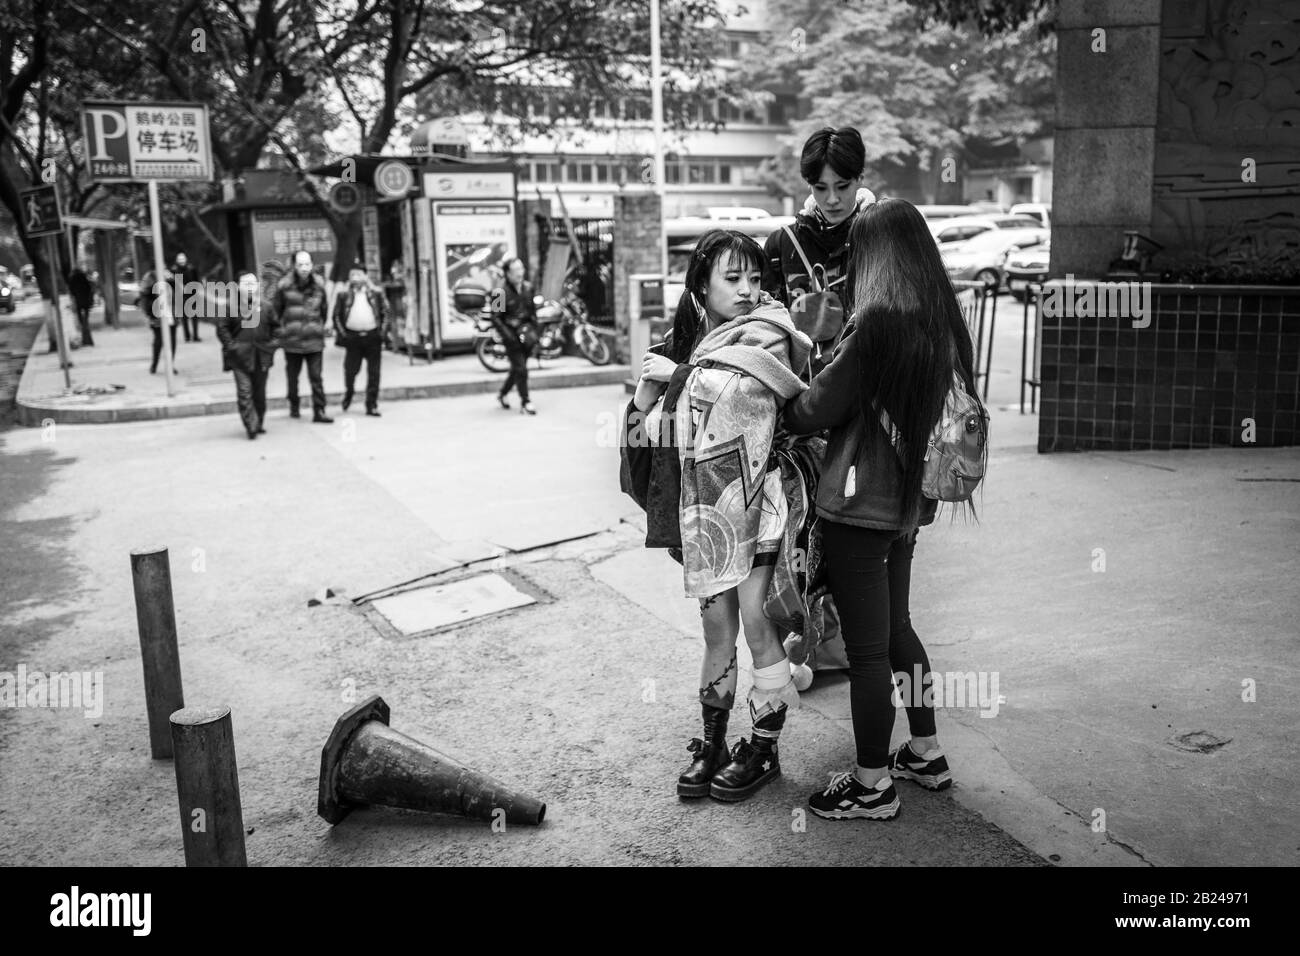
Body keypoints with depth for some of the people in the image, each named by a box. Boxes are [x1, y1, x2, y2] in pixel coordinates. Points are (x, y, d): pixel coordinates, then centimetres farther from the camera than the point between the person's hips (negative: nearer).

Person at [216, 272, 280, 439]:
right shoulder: (232, 307, -1)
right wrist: (230, 345, -8)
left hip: (261, 356, 2)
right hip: (240, 357, -2)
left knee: (260, 392, 11)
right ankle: (251, 427, -10)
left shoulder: (266, 307, 6)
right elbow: (222, 328, 2)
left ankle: (259, 423, 24)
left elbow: (275, 326, 14)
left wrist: (272, 343, 3)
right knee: (244, 392, -9)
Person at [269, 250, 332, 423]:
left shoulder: (319, 284, 2)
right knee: (292, 376, 12)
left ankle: (319, 411, -2)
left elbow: (324, 308, 14)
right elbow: (275, 309, 7)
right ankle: (293, 407, 30)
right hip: (291, 340, 0)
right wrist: (281, 326, 6)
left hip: (314, 340, 0)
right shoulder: (284, 285, -5)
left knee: (316, 377, -4)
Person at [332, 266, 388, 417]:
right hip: (352, 337, 0)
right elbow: (337, 315, 8)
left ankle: (371, 405, 7)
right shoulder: (344, 295, 5)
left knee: (374, 373, 0)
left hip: (373, 337, 1)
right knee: (350, 370, 0)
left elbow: (385, 313, 10)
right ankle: (348, 393, 30)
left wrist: (381, 332, 0)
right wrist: (341, 333, -2)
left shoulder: (376, 293, 7)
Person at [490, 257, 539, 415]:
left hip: (526, 331, 6)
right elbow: (495, 317, -11)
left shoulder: (527, 288, 7)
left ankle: (502, 393, 36)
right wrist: (507, 335, -17)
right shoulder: (500, 292, -13)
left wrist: (534, 329, 7)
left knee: (517, 368, 15)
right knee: (521, 369, -9)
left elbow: (533, 310, 17)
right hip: (511, 333, -6)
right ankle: (524, 403, -2)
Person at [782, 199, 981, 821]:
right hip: (908, 501, 8)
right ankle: (926, 755, 35)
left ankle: (872, 786, 17)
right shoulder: (942, 322, 5)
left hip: (860, 506, -8)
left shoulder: (879, 322, -19)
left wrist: (778, 414, 8)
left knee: (867, 648, 3)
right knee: (895, 628, 23)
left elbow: (818, 408, -11)